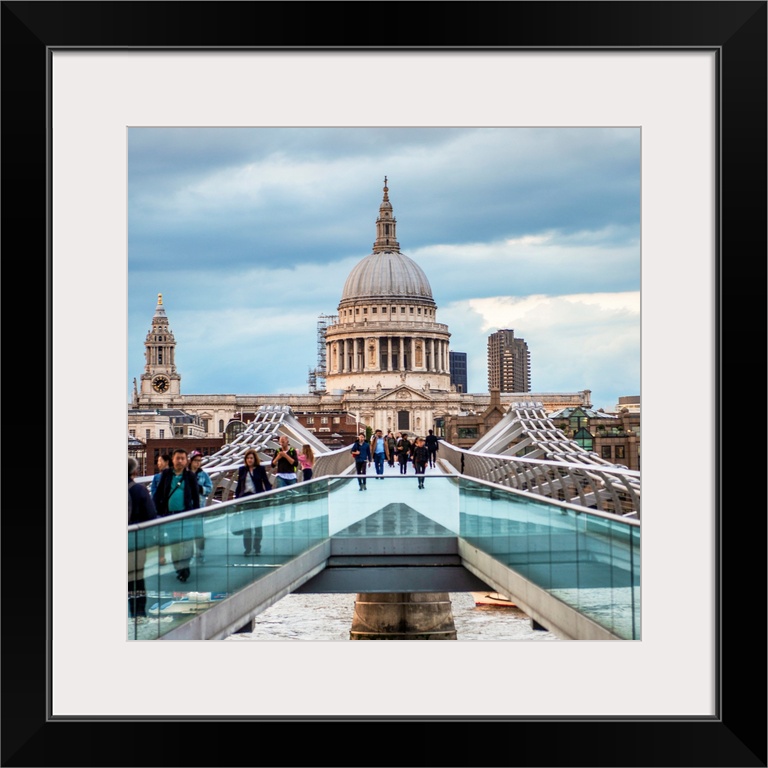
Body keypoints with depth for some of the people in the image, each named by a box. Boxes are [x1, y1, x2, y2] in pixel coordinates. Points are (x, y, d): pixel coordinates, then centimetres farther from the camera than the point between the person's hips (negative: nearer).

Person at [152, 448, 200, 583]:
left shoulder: (190, 476, 3)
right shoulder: (166, 474, 4)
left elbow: (196, 497, 6)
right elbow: (158, 493, 6)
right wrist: (157, 510, -1)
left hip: (185, 514, -2)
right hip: (169, 514, 2)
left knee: (186, 544, -7)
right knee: (174, 543, 8)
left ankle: (184, 567, -2)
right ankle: (179, 568, 16)